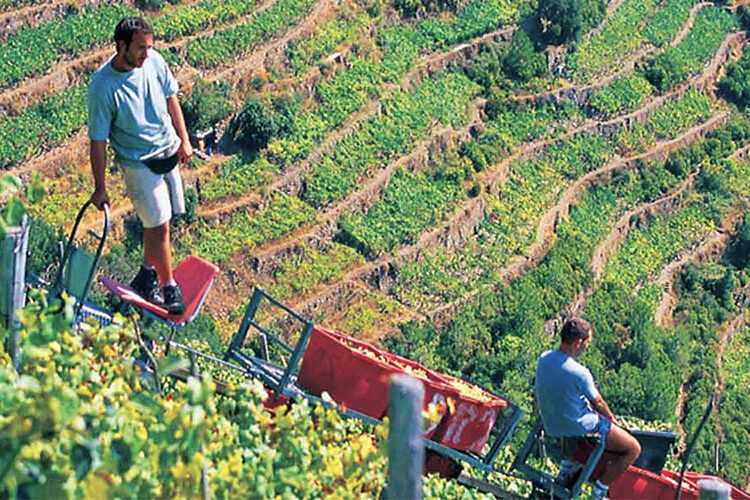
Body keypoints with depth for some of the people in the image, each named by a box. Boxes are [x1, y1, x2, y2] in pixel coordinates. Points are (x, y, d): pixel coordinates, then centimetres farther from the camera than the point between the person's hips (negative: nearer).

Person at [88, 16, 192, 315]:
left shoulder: (153, 61, -8)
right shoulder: (103, 87, -23)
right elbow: (98, 141, -16)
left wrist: (184, 140, 11)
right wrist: (100, 188, -11)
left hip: (168, 152, 6)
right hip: (138, 163, -5)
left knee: (157, 222, 13)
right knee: (159, 225, -7)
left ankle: (147, 274, 31)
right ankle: (169, 287, 6)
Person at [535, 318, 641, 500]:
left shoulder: (544, 359, -9)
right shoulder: (580, 373, -30)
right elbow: (598, 403, -12)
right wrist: (612, 419, 11)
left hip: (551, 426, 8)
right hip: (578, 428, -8)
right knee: (633, 448, 6)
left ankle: (568, 468, 34)